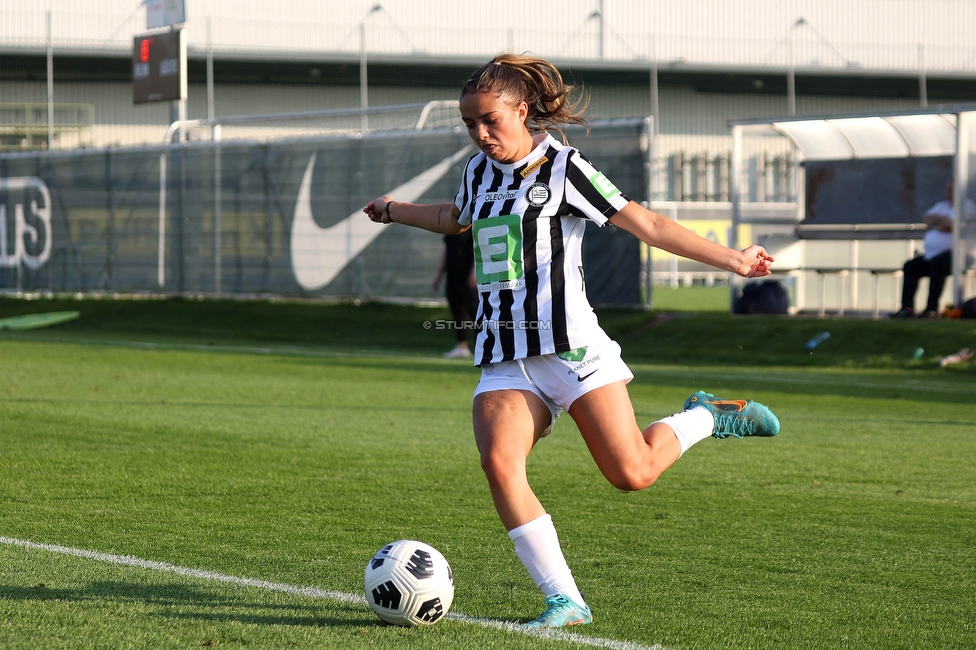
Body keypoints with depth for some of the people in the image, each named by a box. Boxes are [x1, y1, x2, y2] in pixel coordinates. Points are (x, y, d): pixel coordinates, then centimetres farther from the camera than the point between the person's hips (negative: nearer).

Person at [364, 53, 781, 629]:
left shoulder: (563, 168, -2)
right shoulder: (479, 172, 16)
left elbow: (647, 224, -2)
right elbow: (457, 218, 40)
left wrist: (731, 259, -6)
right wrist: (397, 210, 50)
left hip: (569, 343, -5)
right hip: (503, 359, 5)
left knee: (633, 473, -13)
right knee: (499, 462, -22)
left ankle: (708, 416, 20)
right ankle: (565, 600, -18)